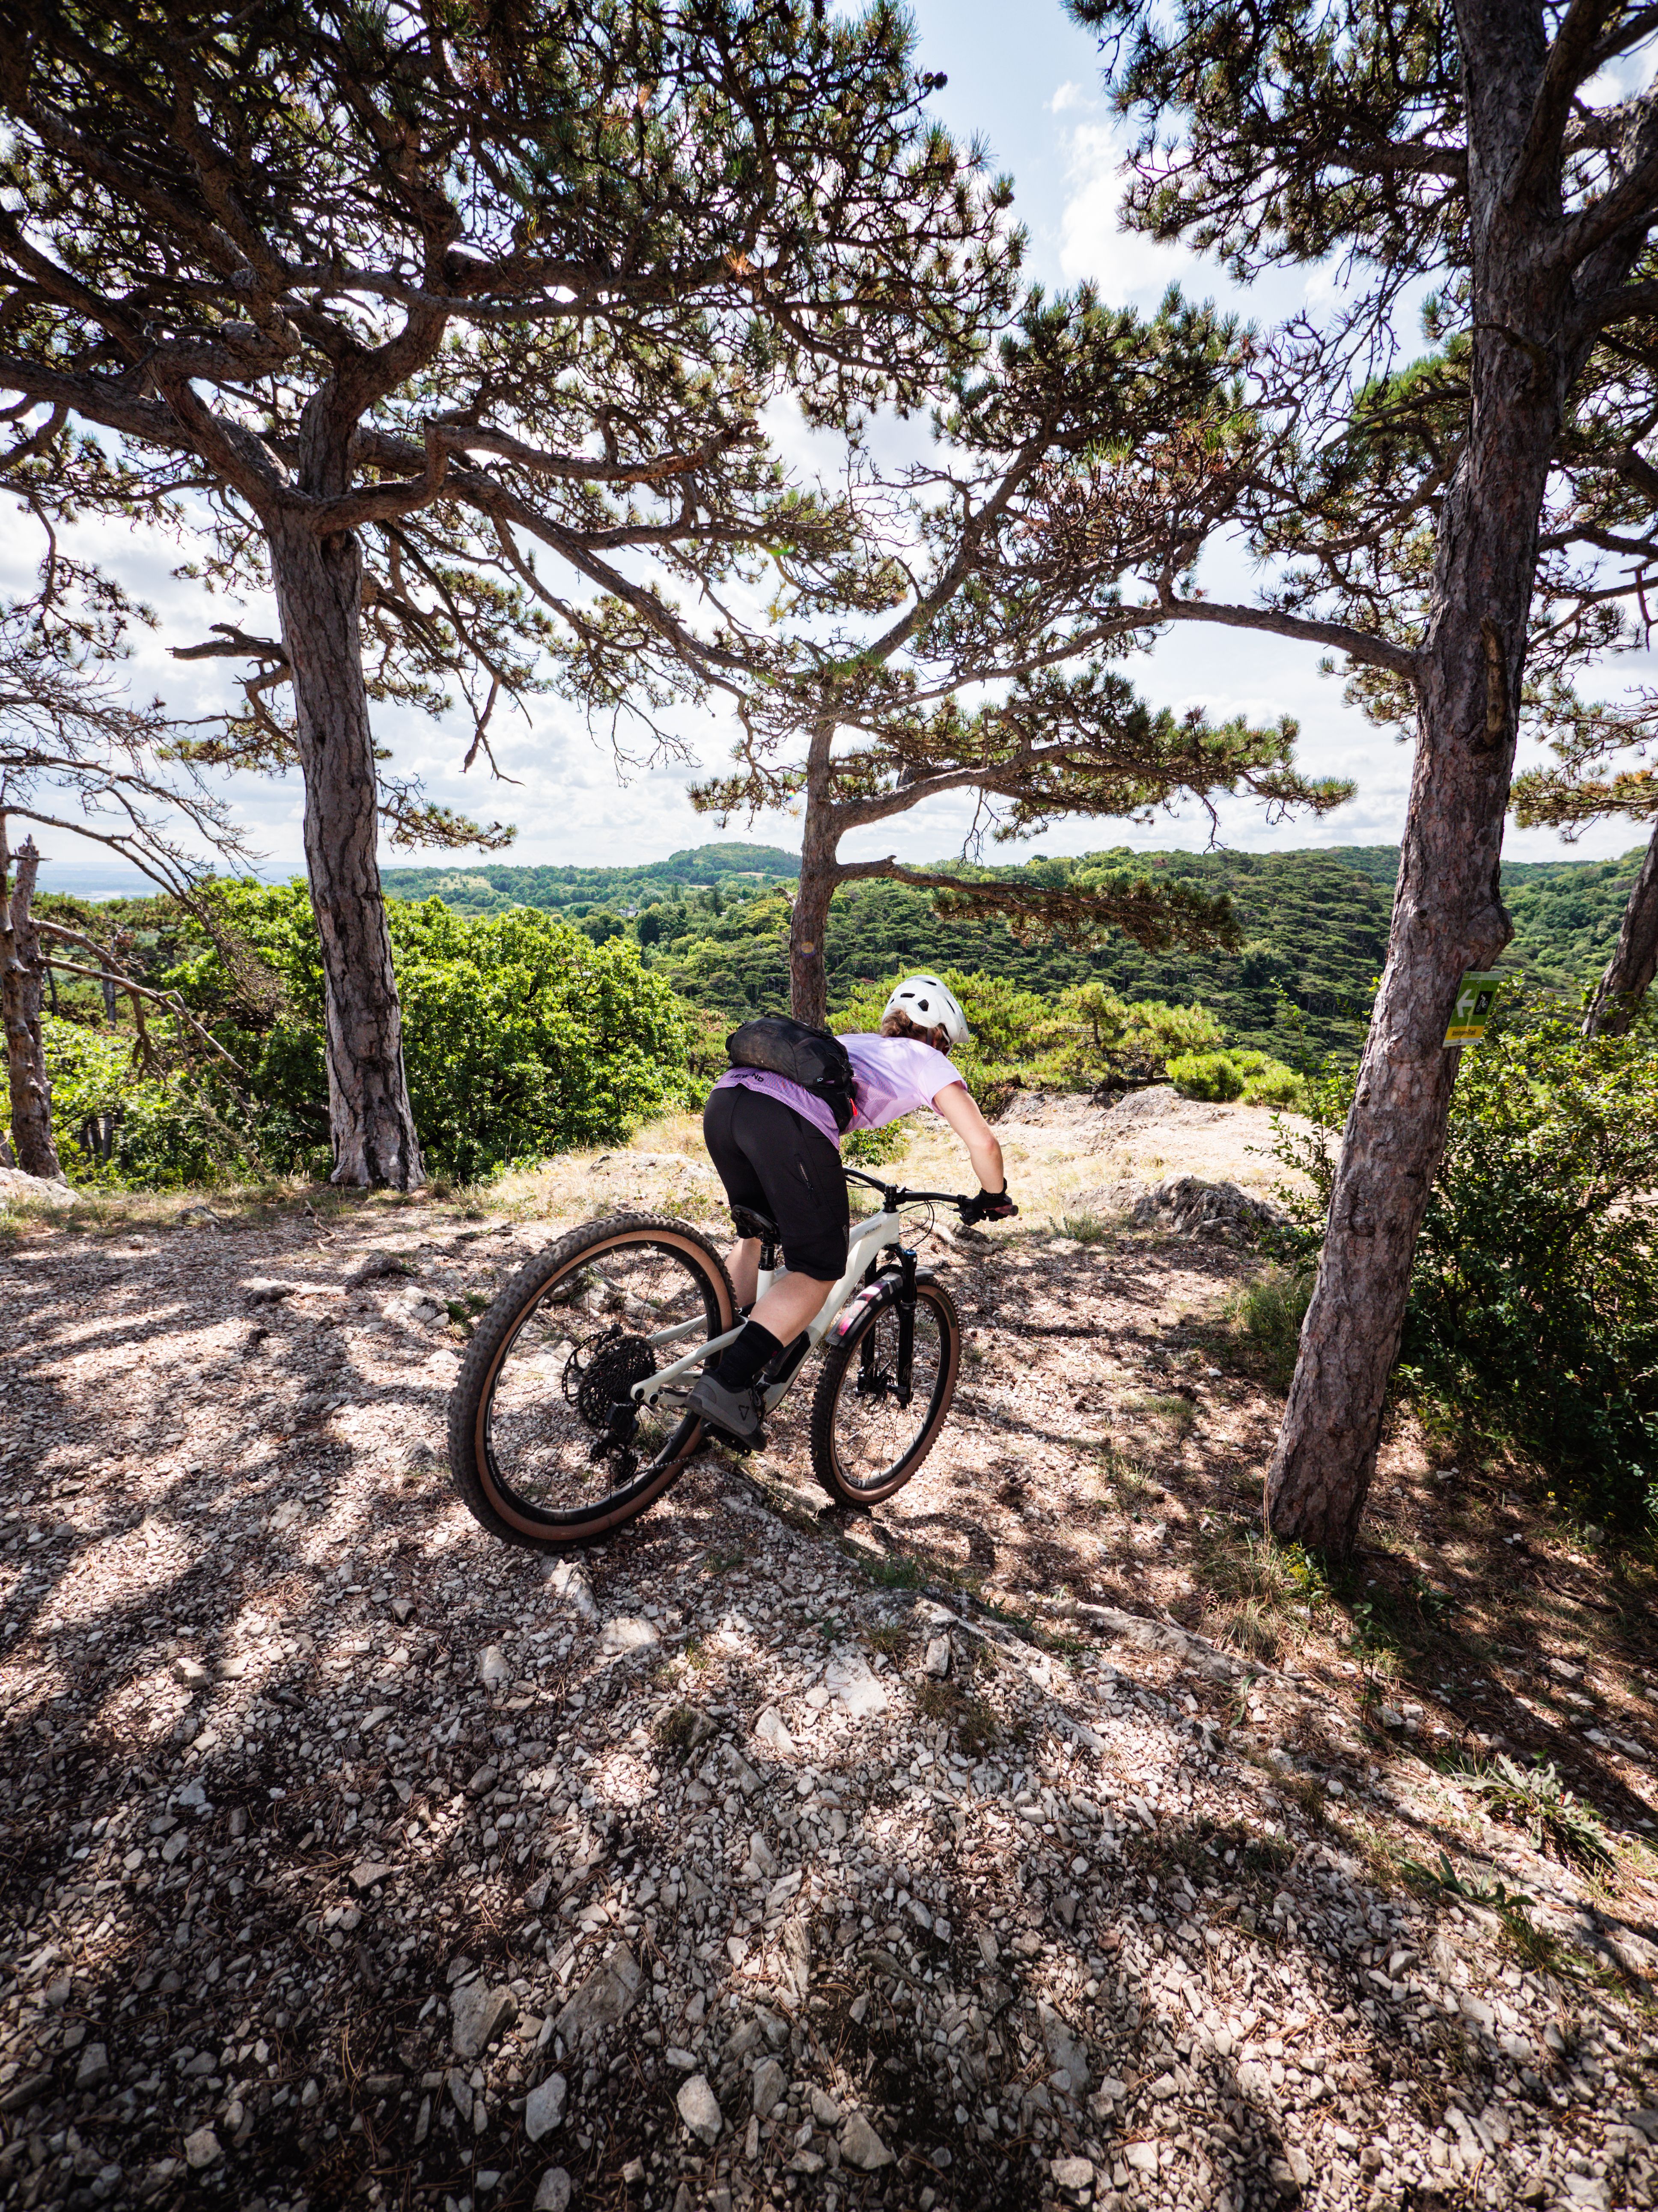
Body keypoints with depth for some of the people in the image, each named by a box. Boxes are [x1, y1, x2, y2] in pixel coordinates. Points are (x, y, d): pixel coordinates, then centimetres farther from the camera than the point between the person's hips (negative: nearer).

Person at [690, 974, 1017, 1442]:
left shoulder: (856, 1043, 40)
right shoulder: (927, 1060, 22)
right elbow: (982, 1143, 13)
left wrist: (829, 1199, 61)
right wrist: (994, 1198, 32)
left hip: (722, 1100, 8)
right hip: (784, 1122, -7)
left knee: (758, 1232, 30)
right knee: (820, 1272, 7)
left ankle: (722, 1354, 35)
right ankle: (727, 1384, -1)